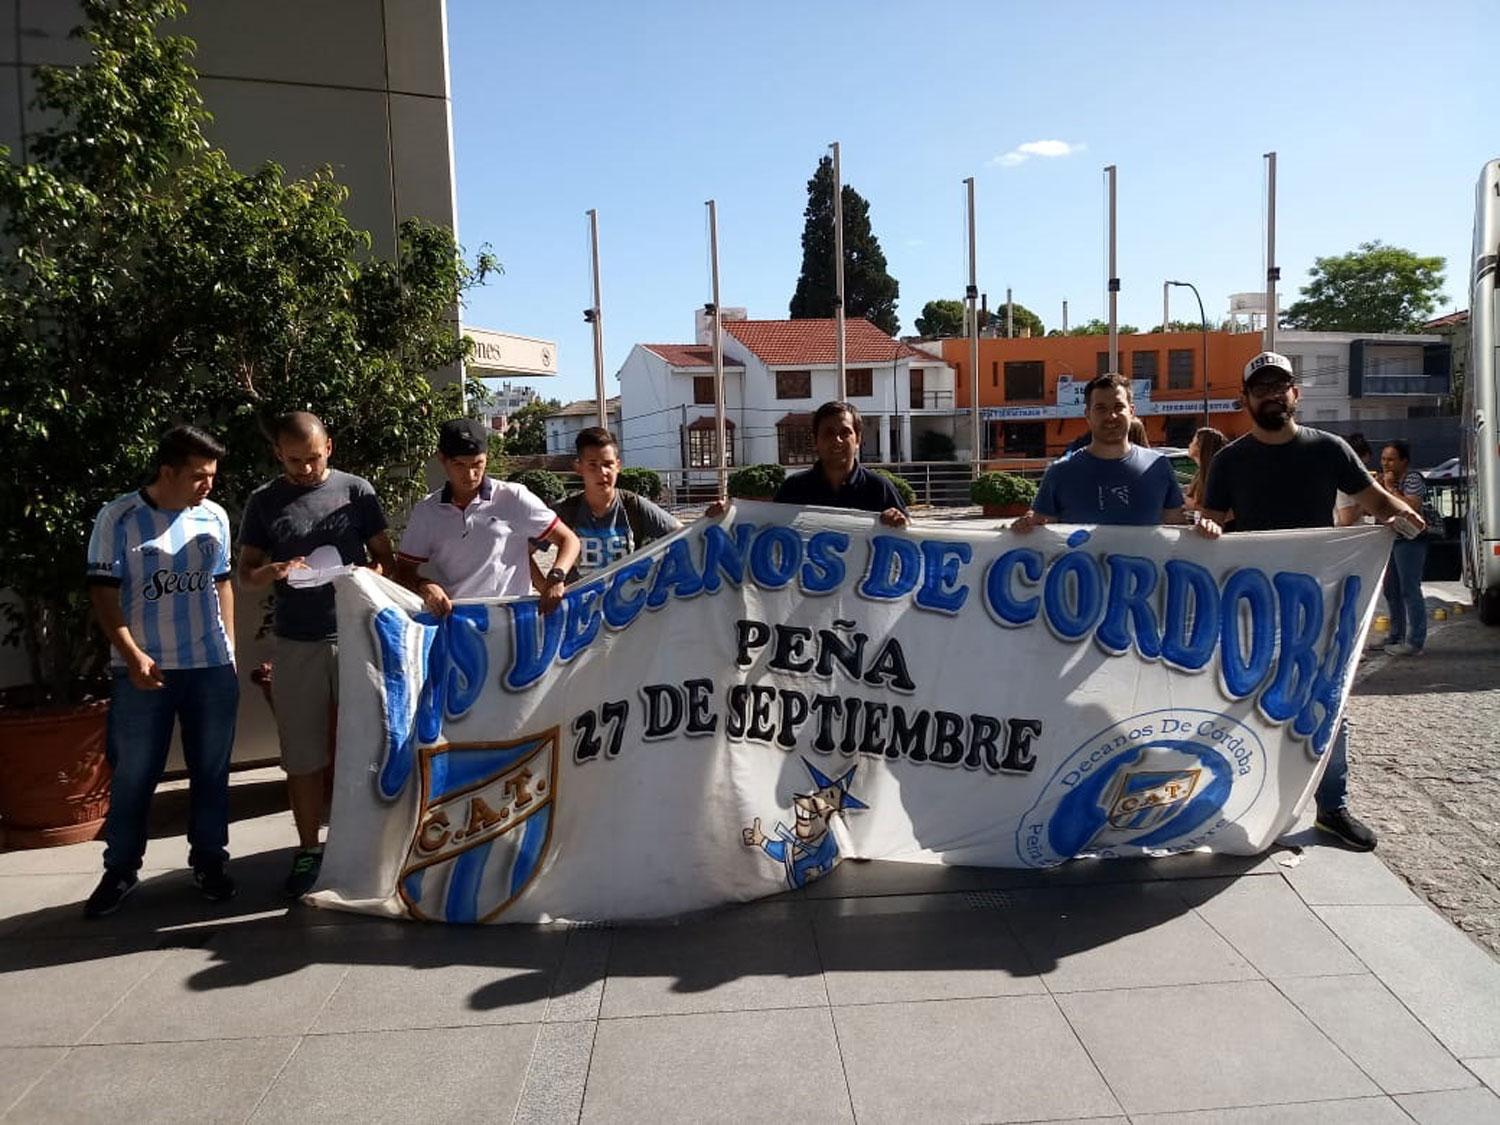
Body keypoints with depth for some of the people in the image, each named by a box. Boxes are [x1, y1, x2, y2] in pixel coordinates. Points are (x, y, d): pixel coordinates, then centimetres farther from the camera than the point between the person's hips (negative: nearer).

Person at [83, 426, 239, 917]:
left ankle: (209, 861, 23)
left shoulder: (214, 517, 4)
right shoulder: (118, 517, -6)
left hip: (212, 667, 3)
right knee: (133, 774, 7)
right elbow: (104, 593, -6)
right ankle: (120, 869, 22)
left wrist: (229, 650, 10)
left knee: (211, 770, 10)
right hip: (144, 669, -2)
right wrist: (132, 656, -14)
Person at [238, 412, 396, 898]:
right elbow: (246, 572, 8)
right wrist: (272, 572, -14)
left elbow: (386, 557, 6)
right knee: (303, 755, 5)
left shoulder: (356, 490, 3)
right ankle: (309, 850, 17)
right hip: (297, 644, 1)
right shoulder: (263, 503, 6)